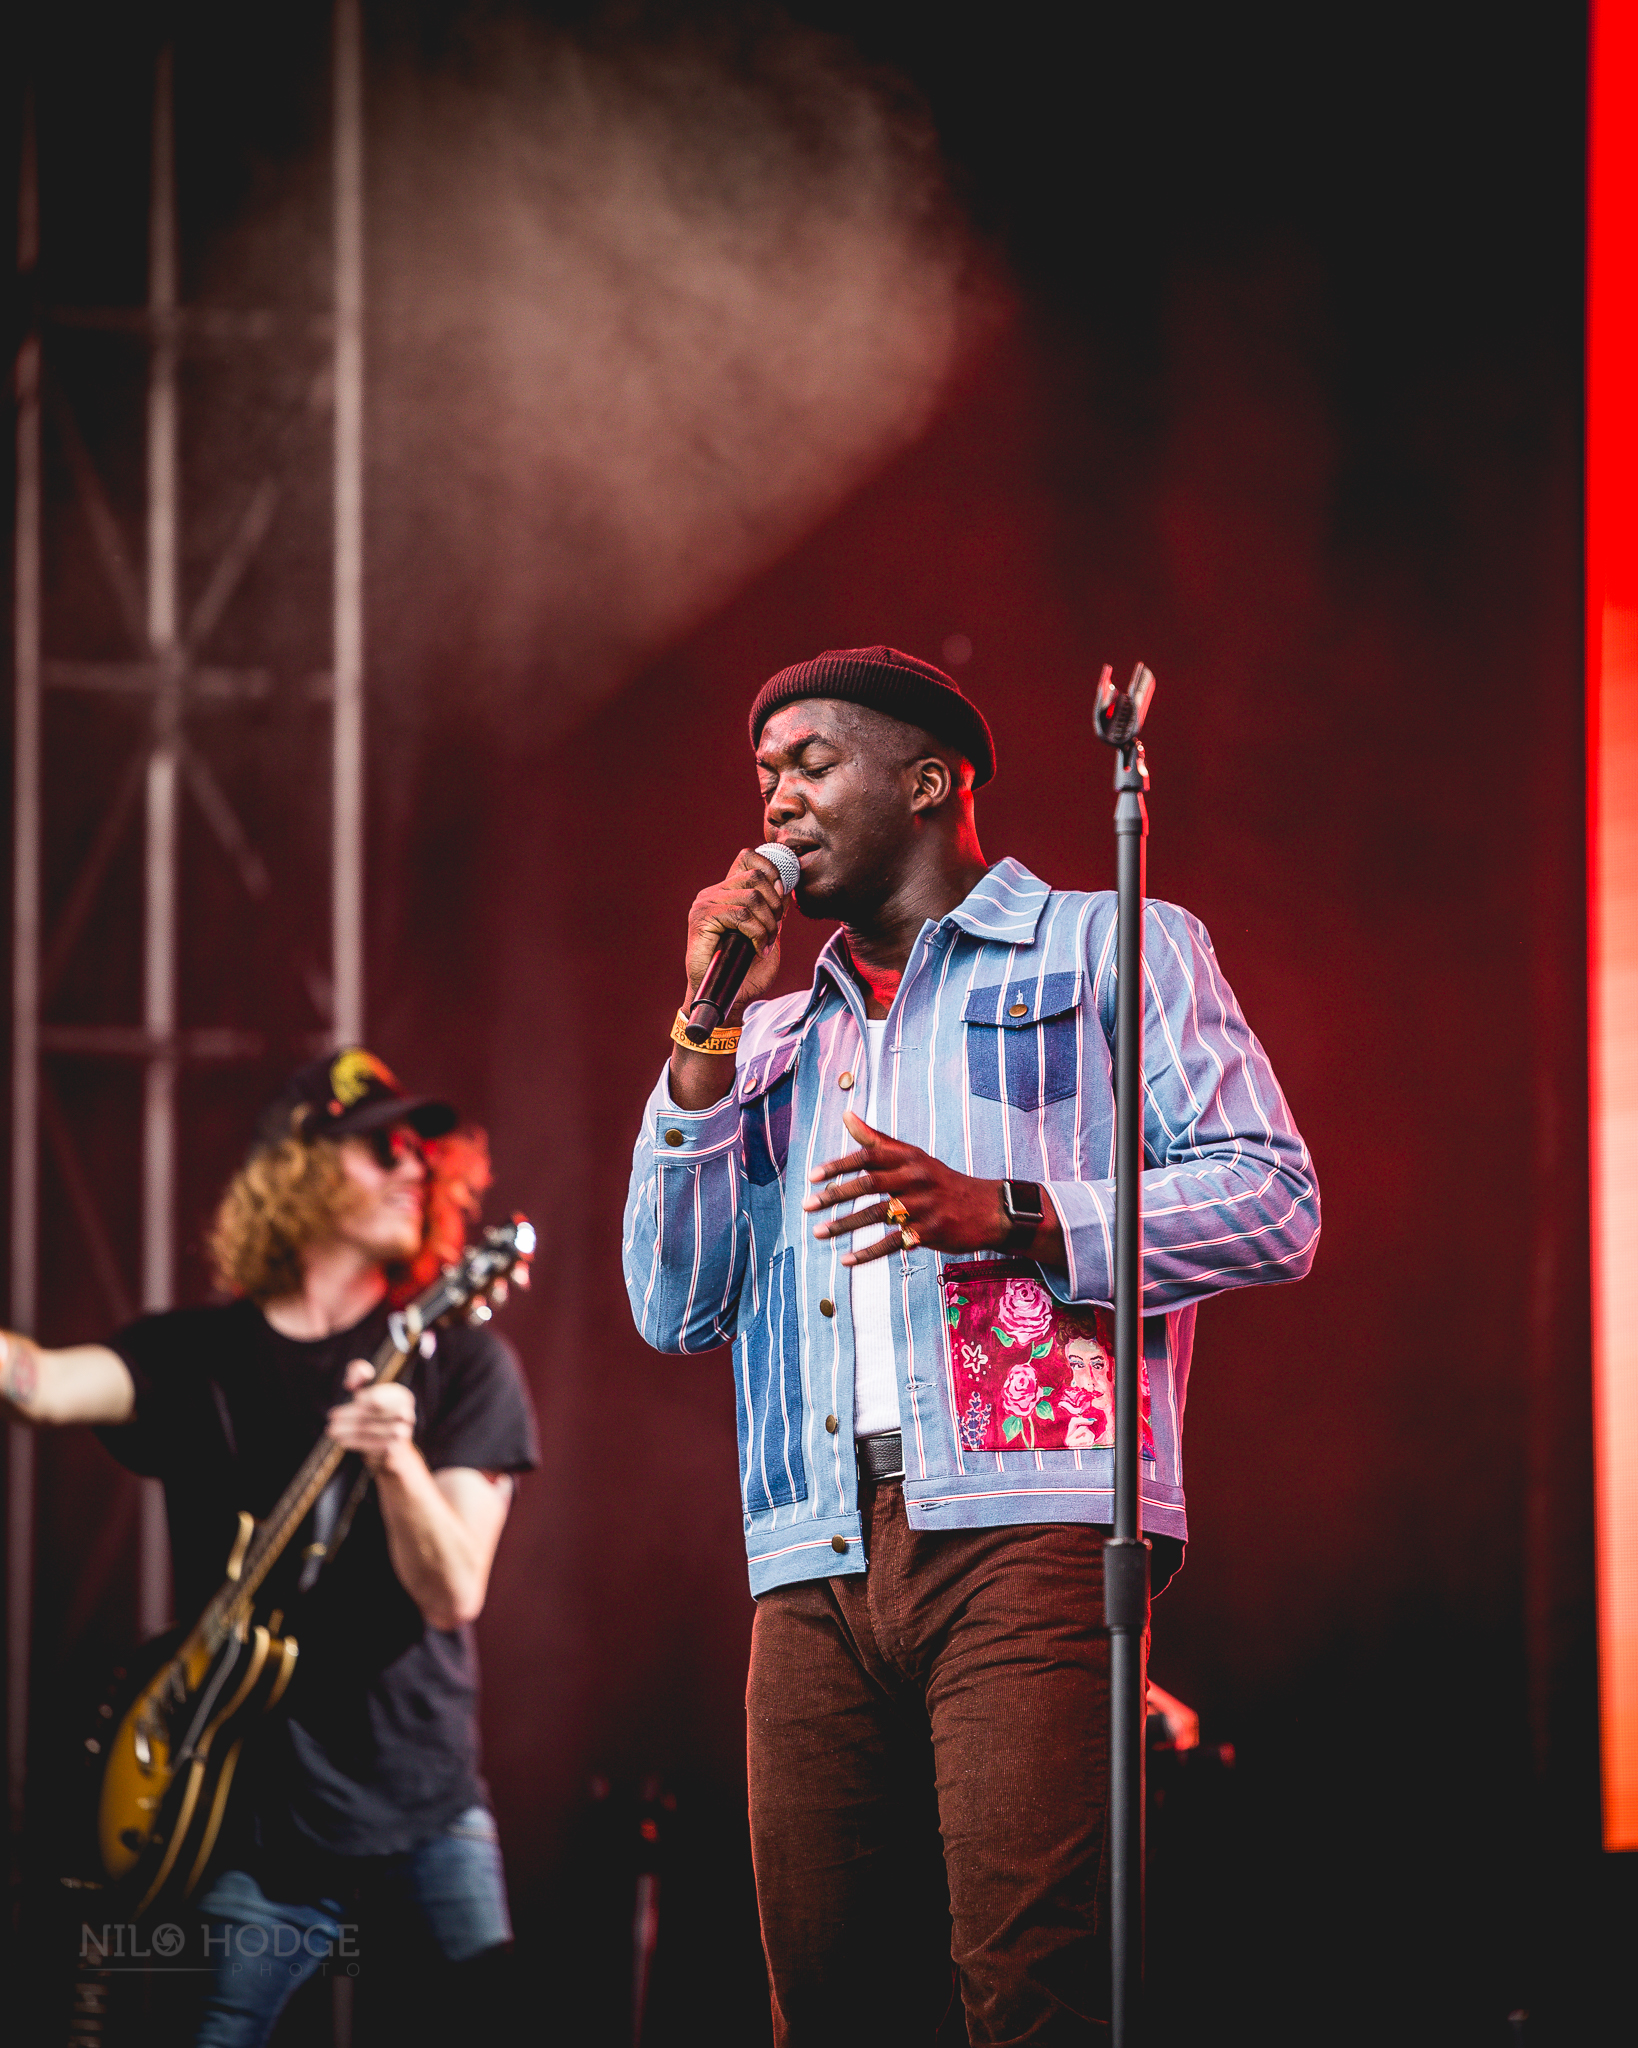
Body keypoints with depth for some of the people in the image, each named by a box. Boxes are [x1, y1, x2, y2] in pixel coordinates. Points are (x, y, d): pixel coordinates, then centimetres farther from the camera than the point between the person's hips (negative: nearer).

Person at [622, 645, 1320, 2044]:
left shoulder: (1113, 948, 14)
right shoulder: (776, 1040, 29)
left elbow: (1273, 1204, 2)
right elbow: (676, 1311, 17)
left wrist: (1005, 1213, -12)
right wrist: (707, 1025, 11)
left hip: (1027, 1538, -5)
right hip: (817, 1569, 5)